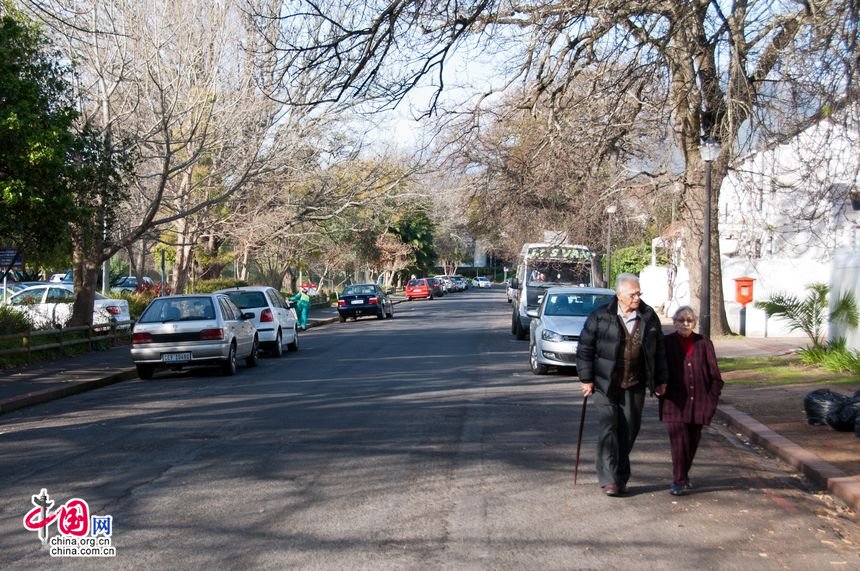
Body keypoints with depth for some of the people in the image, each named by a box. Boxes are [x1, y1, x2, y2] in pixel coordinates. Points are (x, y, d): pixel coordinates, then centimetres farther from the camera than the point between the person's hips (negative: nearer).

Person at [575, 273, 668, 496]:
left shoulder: (649, 317, 5)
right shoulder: (600, 316, -6)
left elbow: (659, 350, 13)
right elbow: (585, 348, -2)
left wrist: (660, 381, 12)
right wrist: (586, 379, -6)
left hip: (635, 386, 3)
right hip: (605, 385, -3)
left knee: (628, 431, 5)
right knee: (608, 428, -10)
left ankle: (620, 478, 19)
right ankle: (609, 479, -6)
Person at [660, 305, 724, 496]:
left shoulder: (704, 344, 8)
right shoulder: (666, 343, 2)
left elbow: (715, 375, 10)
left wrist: (712, 399, 4)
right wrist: (661, 392, -5)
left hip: (698, 404, 3)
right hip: (675, 404, -3)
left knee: (693, 442, 11)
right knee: (679, 441, -11)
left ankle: (683, 476, 29)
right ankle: (678, 481, -4)